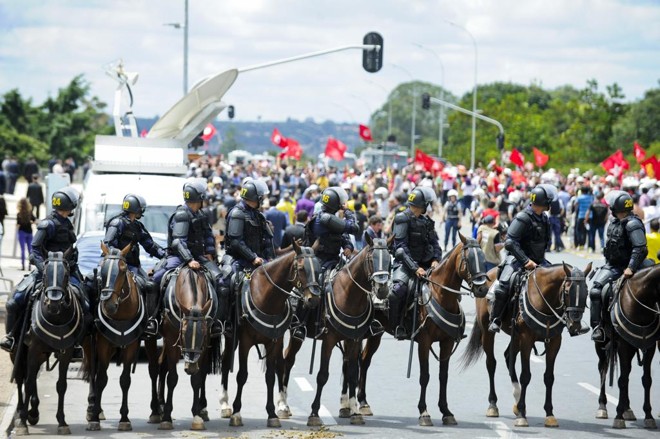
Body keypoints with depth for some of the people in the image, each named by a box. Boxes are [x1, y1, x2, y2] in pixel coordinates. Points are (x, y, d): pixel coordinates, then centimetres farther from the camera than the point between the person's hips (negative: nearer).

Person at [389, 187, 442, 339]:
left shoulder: (426, 221, 15)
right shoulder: (402, 219, -8)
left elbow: (434, 243, 16)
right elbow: (401, 247, -15)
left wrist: (436, 259, -5)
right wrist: (415, 268, -23)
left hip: (424, 264, 7)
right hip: (405, 264, -7)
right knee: (398, 289, -34)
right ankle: (398, 326, -21)